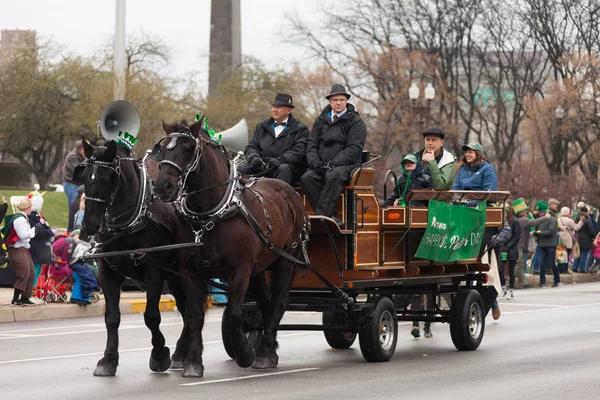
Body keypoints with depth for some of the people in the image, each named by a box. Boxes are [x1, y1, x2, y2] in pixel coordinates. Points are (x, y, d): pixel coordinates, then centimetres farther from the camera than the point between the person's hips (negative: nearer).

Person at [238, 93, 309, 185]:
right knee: (241, 169, -20)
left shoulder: (300, 129, 6)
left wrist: (279, 160, -24)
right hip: (262, 165, 4)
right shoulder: (262, 126, 23)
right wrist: (254, 157, -8)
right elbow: (251, 146, 18)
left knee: (283, 169, -39)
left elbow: (298, 152, -7)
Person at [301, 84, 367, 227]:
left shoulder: (355, 122, 4)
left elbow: (354, 148, -7)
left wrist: (333, 163, -17)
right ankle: (332, 216, -29)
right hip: (322, 165, 4)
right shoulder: (321, 120, 18)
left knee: (334, 176, -38)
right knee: (307, 178, -27)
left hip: (346, 165, -4)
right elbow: (311, 144, 14)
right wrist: (315, 162, -7)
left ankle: (322, 215, -38)